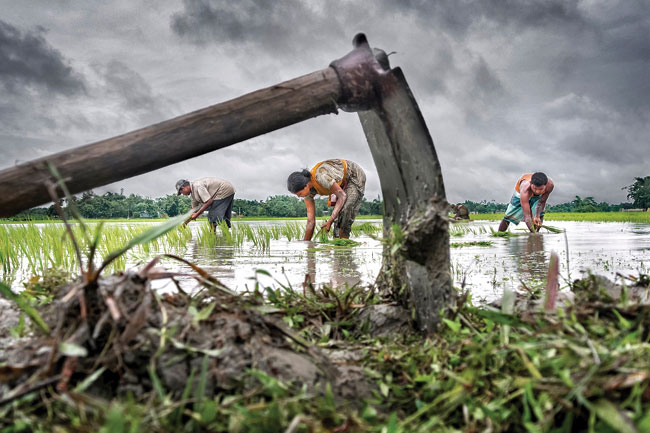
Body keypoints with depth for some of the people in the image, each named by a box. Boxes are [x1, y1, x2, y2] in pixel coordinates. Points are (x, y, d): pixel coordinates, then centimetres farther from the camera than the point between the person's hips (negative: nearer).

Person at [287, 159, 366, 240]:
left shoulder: (321, 177, -38)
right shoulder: (307, 189, -13)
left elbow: (342, 196, -30)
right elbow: (311, 221, -9)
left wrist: (330, 221, -36)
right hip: (343, 183, 8)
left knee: (345, 211, -25)